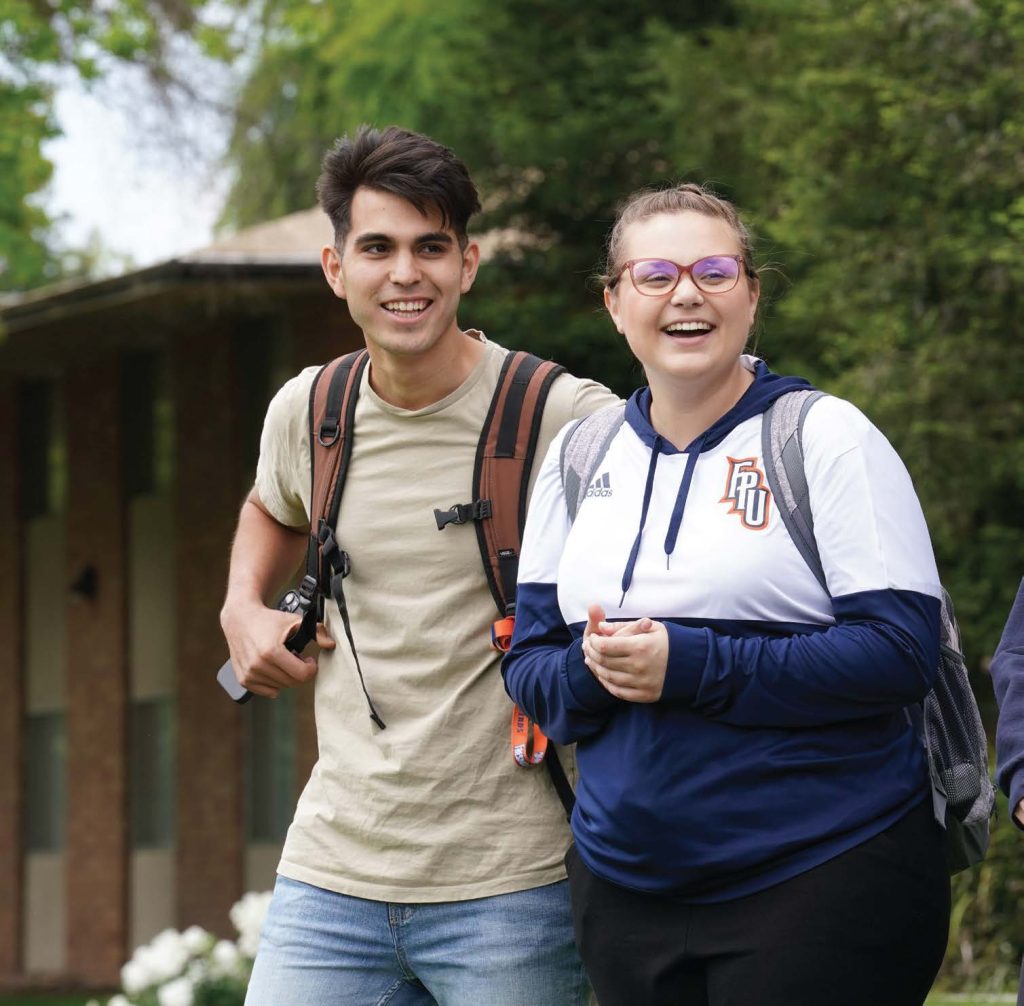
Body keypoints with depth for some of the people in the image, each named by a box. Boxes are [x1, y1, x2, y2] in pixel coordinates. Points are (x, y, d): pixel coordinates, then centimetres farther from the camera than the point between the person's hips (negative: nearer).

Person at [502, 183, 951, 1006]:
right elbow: (529, 668, 11)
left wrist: (691, 667, -20)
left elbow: (901, 651, -13)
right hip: (626, 892, 5)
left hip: (824, 877, -5)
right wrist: (592, 670, -12)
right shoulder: (577, 458, 11)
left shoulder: (826, 437, -4)